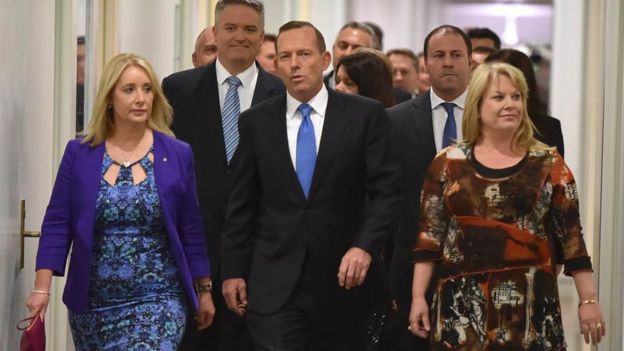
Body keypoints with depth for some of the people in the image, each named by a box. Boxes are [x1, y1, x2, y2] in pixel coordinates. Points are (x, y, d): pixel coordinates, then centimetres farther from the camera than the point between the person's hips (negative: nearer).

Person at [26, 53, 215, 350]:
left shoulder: (177, 155, 0)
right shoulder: (79, 153, 1)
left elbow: (191, 231, 5)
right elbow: (57, 225, -1)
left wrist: (204, 290, 8)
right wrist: (42, 287, -9)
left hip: (157, 302, -2)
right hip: (92, 303, 2)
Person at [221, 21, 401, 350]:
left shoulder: (366, 115, -1)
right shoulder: (256, 121, 6)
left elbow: (385, 191, -4)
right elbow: (242, 203, 8)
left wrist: (365, 246, -18)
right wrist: (233, 270, 5)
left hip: (345, 276, 0)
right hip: (274, 282, 1)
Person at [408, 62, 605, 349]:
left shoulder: (549, 164, 4)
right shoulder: (448, 163, 6)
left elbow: (571, 235, 3)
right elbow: (430, 235, 6)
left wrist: (588, 300, -1)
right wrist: (418, 297, 1)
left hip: (529, 303, 0)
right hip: (461, 304, 1)